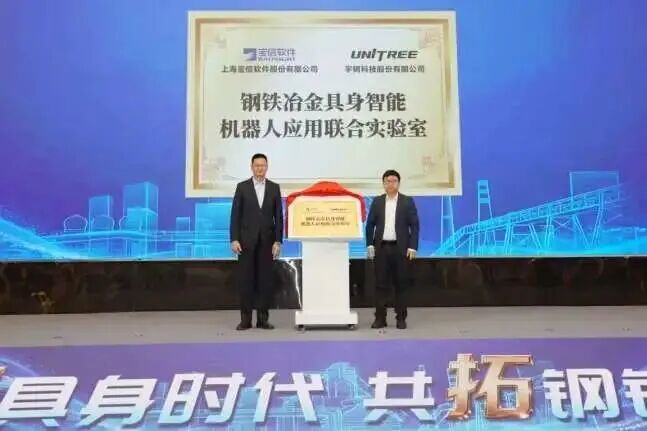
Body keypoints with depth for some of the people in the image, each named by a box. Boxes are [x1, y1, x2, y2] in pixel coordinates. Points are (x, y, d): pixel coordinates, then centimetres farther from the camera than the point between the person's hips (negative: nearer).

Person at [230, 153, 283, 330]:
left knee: (265, 280, 2)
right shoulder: (242, 187, 2)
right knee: (246, 280, 0)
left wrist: (278, 241, -4)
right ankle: (245, 318, 7)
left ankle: (263, 318, 10)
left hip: (266, 241, 1)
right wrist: (234, 239, -9)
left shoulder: (274, 188, 6)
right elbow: (235, 215, -1)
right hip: (247, 240, -1)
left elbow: (278, 216, 3)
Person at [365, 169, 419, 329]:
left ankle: (401, 318, 11)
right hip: (381, 248, 1)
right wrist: (370, 245, -3)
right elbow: (370, 224, 7)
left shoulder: (408, 201, 2)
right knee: (380, 284, 2)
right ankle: (380, 318, 8)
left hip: (400, 248, -1)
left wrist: (412, 247, -9)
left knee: (401, 284, 3)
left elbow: (414, 226, -1)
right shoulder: (377, 201, 7)